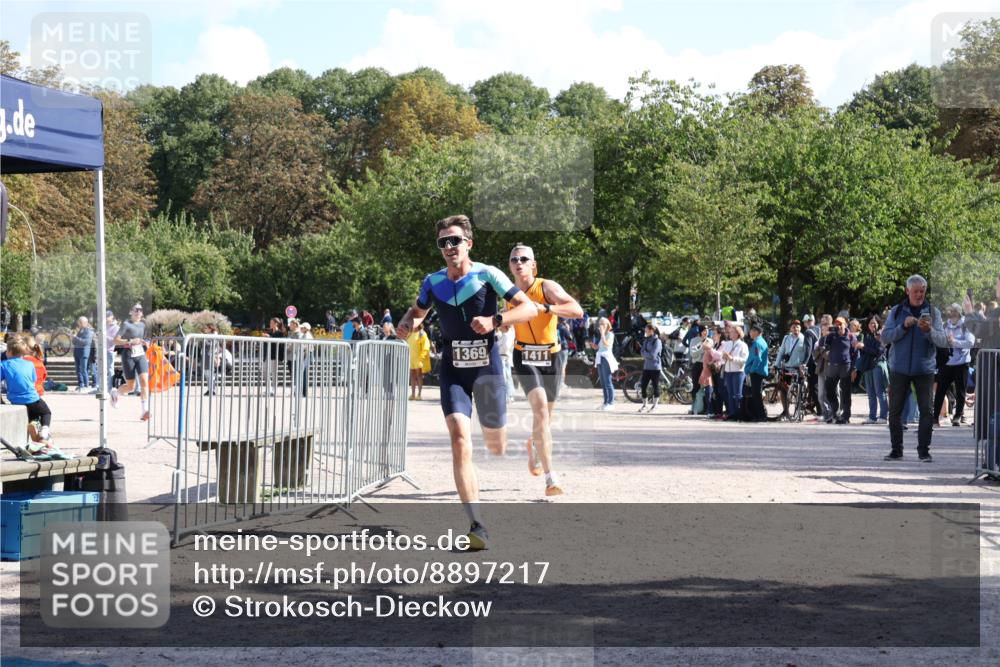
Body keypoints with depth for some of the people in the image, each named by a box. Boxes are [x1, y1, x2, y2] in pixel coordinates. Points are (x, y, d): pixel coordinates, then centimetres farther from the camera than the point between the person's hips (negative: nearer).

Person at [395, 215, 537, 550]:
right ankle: (477, 525, -22)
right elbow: (417, 311, 22)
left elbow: (529, 308, -11)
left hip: (487, 368, -1)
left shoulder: (487, 275, -8)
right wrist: (407, 324, -2)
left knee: (496, 447, 10)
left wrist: (495, 320, -26)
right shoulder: (433, 282, 3)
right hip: (453, 370, 1)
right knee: (460, 438, -19)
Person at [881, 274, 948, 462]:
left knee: (927, 410, -5)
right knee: (895, 411, 2)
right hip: (899, 368, 1)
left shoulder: (933, 313, 4)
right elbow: (885, 337, -4)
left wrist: (929, 331, -24)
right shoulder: (896, 312, 5)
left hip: (924, 369, -1)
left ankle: (924, 450, 2)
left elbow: (943, 341, -5)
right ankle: (896, 449, 11)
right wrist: (904, 326, -18)